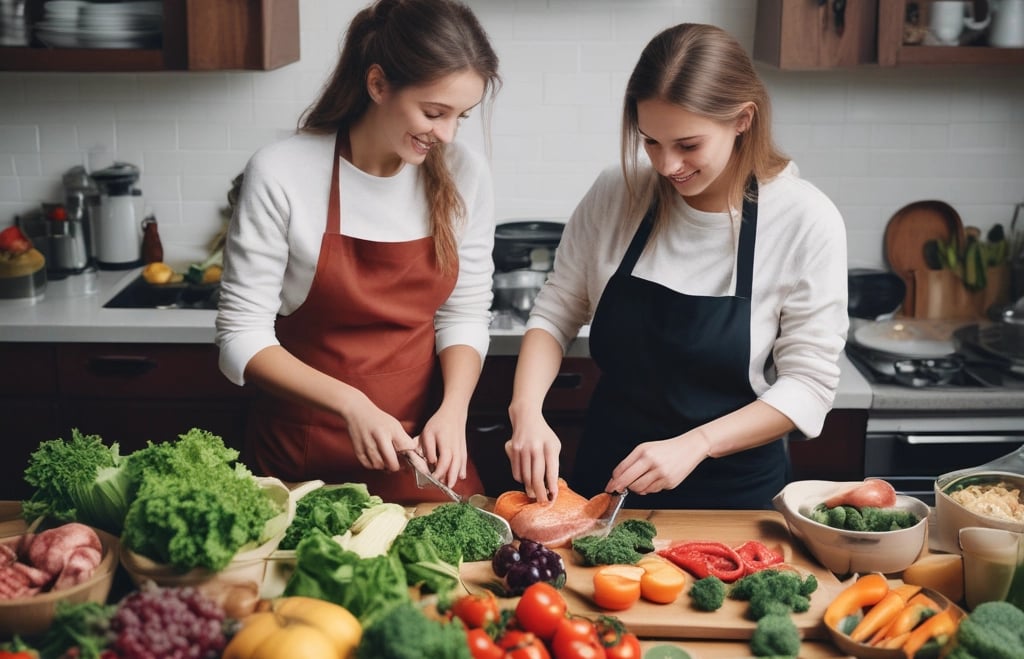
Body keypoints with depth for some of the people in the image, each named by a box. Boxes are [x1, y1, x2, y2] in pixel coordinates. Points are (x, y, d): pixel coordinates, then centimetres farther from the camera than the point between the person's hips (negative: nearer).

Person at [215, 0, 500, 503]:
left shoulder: (464, 176, -6)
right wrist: (350, 405, -25)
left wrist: (453, 409, -15)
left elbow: (464, 315, 2)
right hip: (302, 454, -2)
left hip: (421, 446, 3)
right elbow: (242, 338, -14)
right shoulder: (281, 174, -17)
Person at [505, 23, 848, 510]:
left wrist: (694, 444, -25)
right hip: (605, 477, 3)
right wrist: (527, 409, -17)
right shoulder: (615, 195, -9)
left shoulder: (806, 222, -17)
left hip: (733, 493, -2)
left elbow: (808, 384, -14)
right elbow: (556, 313, -1)